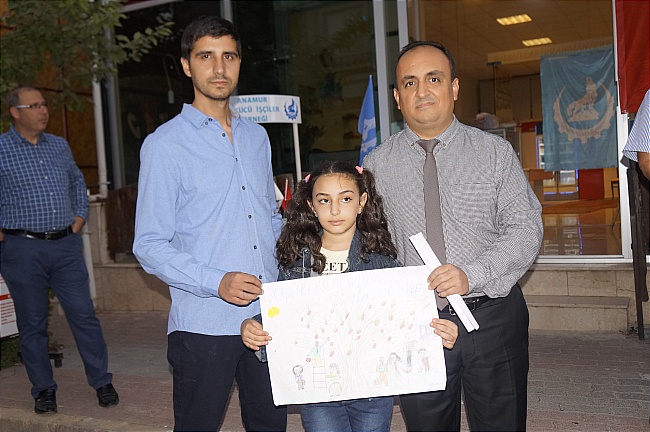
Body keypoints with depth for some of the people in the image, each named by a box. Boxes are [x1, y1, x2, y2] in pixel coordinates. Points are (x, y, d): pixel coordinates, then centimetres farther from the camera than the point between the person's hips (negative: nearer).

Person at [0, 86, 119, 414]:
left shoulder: (59, 145, 11)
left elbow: (77, 182, 25)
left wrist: (80, 215, 14)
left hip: (66, 245, 3)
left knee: (84, 315, 3)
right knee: (32, 325, 7)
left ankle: (102, 382, 15)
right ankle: (43, 390, 22)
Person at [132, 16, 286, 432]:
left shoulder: (257, 136, 12)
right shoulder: (165, 144, -6)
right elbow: (150, 245, -10)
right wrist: (216, 283, -21)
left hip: (267, 316, 5)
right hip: (204, 325, -5)